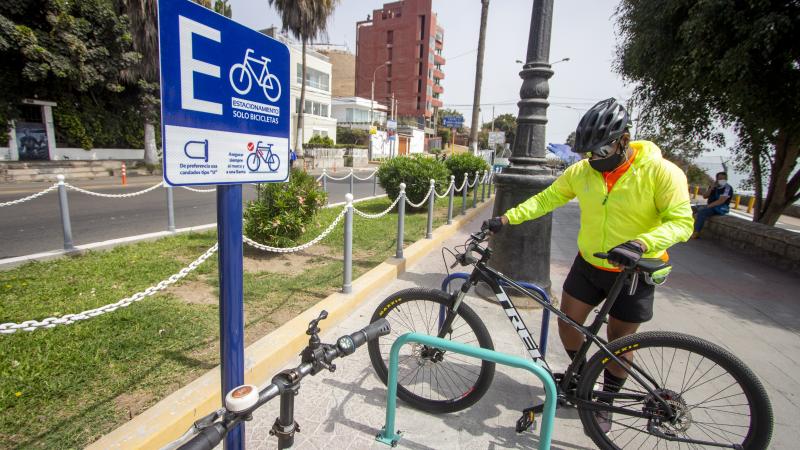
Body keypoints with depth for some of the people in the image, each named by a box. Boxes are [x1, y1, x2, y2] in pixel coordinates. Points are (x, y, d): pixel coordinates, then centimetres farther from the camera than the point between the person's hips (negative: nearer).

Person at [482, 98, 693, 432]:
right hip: (588, 265, 4)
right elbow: (546, 199, -2)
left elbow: (681, 221, -21)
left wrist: (641, 244, -39)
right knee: (567, 325, 9)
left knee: (619, 342, 10)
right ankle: (581, 373, 41)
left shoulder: (661, 172, -18)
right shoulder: (582, 171, -8)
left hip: (634, 272, -3)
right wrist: (505, 219, -12)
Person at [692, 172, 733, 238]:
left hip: (721, 209, -8)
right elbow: (705, 196, 4)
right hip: (711, 206, 8)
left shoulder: (728, 188, -11)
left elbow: (721, 201, -20)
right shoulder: (713, 186, 10)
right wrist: (711, 188, -8)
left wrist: (708, 206, -19)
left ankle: (696, 233, -27)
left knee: (701, 212, -28)